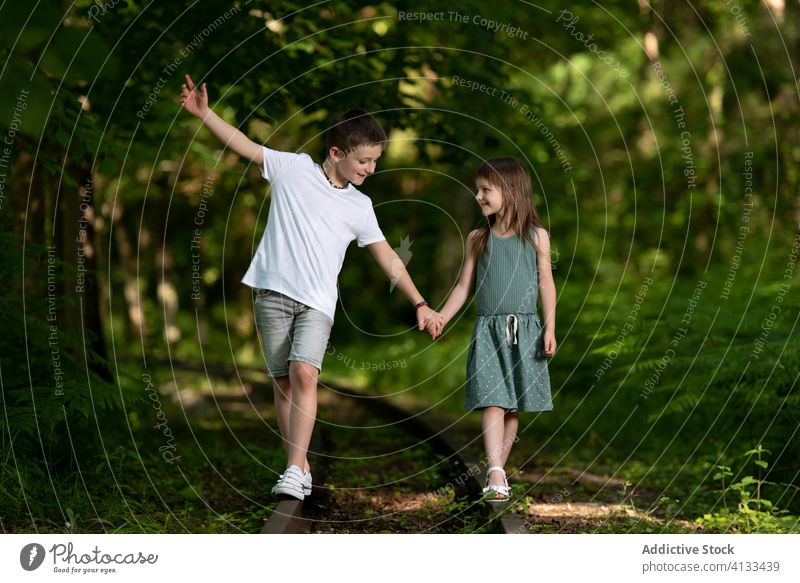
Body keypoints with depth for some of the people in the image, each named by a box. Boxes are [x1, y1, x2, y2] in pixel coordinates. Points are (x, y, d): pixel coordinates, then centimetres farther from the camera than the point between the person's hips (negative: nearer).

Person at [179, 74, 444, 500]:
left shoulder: (359, 207, 10)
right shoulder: (293, 168, 4)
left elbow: (387, 258, 13)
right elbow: (246, 146, 5)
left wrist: (420, 305, 10)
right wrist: (203, 113, -3)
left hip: (317, 302, 0)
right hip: (273, 291, 0)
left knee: (304, 373, -20)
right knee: (282, 381, 2)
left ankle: (295, 470, -23)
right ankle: (299, 467, 11)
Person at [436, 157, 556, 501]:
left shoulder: (536, 236, 3)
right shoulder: (478, 239, 7)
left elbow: (546, 283, 3)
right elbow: (464, 285, 11)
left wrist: (550, 328, -3)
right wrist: (440, 319, 3)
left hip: (524, 330, 0)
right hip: (488, 331, 0)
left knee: (513, 407, 5)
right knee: (492, 401, -12)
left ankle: (497, 471, 15)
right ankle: (495, 476, -20)